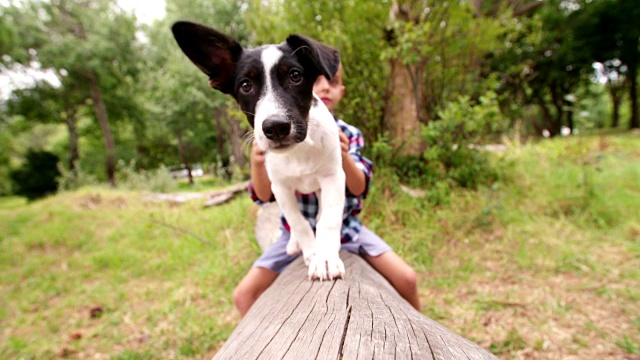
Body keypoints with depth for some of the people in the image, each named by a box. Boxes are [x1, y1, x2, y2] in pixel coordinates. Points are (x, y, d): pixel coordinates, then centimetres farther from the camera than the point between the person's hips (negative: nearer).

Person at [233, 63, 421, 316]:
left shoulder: (349, 135, -7)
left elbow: (359, 189, -16)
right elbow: (264, 196, -12)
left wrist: (345, 158, -37)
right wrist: (257, 164, -34)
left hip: (345, 227, 1)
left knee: (406, 279, -8)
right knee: (244, 295, -8)